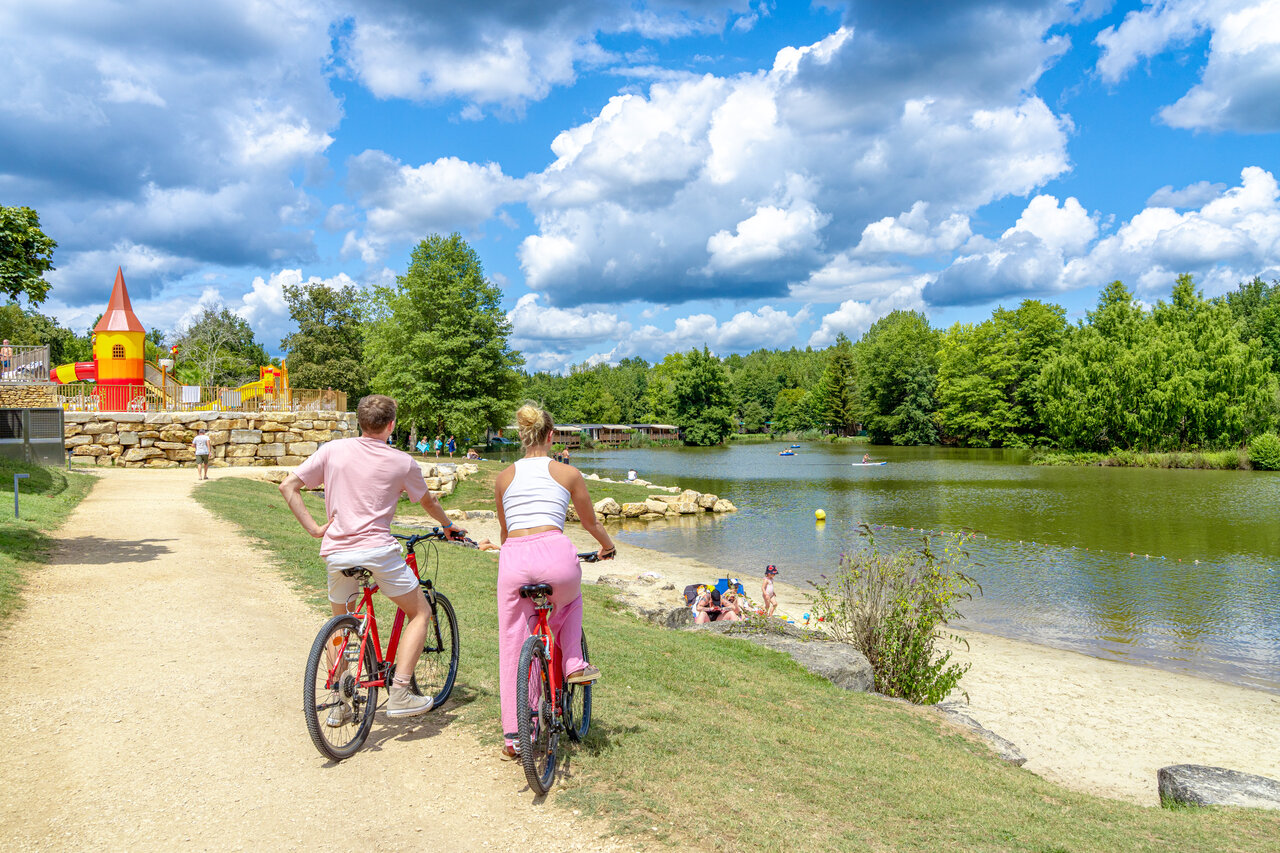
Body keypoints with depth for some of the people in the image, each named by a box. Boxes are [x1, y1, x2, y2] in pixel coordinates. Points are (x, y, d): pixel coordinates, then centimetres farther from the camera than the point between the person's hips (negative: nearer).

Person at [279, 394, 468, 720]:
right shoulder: (402, 462, 3)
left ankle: (339, 704, 26)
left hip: (336, 552, 4)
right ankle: (399, 694, 1)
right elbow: (429, 502, 19)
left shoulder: (333, 450, 6)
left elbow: (288, 487, 3)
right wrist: (449, 526, 37)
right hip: (378, 550, -3)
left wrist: (314, 528, 6)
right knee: (421, 614, 12)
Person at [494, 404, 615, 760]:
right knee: (570, 600, 36)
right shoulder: (568, 473, 10)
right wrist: (608, 546, 42)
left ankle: (512, 735, 18)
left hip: (513, 558, 2)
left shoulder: (504, 477, 17)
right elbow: (590, 523, 22)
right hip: (555, 554, -2)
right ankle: (574, 663, 22)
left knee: (512, 647, 13)